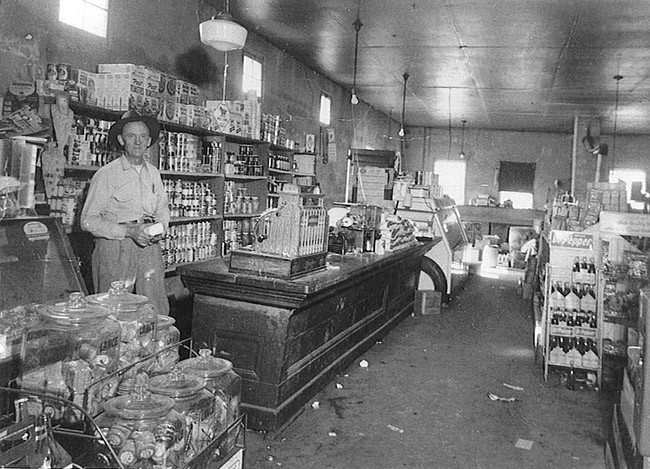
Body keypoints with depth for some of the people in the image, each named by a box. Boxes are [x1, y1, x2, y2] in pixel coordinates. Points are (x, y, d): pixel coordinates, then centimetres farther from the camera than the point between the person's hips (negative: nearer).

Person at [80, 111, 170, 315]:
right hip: (115, 248, -5)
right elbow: (88, 221, -8)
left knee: (158, 311, 3)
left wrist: (160, 228, 2)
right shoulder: (106, 174, -5)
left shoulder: (153, 173, 12)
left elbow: (163, 208, 24)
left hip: (149, 247, 5)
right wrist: (129, 231, -16)